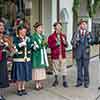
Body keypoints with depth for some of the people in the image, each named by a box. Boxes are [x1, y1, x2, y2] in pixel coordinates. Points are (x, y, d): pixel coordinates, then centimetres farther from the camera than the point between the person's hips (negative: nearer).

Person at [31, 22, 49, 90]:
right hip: (36, 55, -6)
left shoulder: (43, 36, 13)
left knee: (42, 69, 8)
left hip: (43, 55, 6)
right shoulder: (33, 36, -7)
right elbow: (35, 47, -15)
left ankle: (41, 84, 17)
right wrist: (42, 43, -22)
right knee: (37, 69, -4)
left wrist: (46, 43, -6)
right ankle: (37, 85, 5)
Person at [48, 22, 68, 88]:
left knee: (63, 68, 0)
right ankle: (56, 80, 25)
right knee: (56, 68, 9)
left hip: (62, 55, 2)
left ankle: (64, 81, 8)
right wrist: (56, 44, -20)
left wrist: (65, 43, -9)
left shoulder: (63, 36, 11)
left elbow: (66, 45, 13)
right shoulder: (51, 36, -1)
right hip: (55, 55, -2)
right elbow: (50, 45, -7)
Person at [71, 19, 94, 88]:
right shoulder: (76, 33, 6)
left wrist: (88, 36, -18)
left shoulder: (89, 33, 7)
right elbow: (72, 42, -1)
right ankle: (79, 81, 18)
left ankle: (86, 82, 13)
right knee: (79, 68, 8)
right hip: (78, 53, 0)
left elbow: (92, 41, -5)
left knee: (86, 68, 3)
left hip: (86, 52, 0)